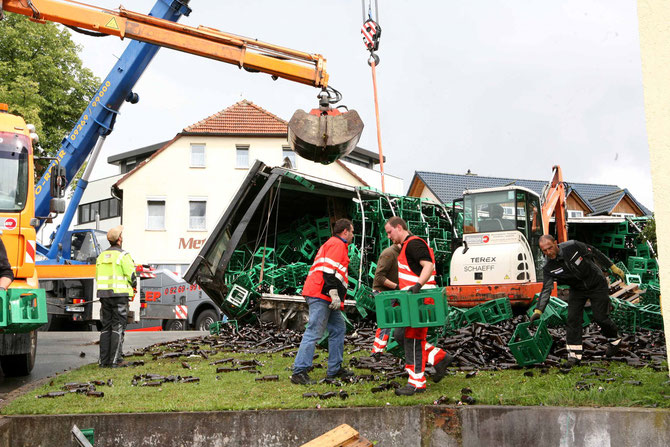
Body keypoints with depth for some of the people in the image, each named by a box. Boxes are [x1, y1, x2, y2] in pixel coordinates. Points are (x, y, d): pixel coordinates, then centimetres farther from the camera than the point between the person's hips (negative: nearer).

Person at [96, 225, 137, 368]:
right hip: (120, 294, -6)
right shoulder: (123, 255, -8)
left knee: (106, 327, 9)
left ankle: (104, 360, 8)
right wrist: (134, 286, 11)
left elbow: (98, 277, 14)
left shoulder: (102, 256, 12)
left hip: (104, 294, 6)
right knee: (118, 327, -3)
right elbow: (131, 276, -9)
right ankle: (115, 360, -5)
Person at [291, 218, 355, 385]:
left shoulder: (330, 244, 27)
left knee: (338, 329, 13)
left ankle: (335, 369, 16)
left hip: (324, 298, 11)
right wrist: (334, 294, -22)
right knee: (314, 332, -13)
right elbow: (330, 270, -18)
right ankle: (299, 372, -15)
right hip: (321, 295, -11)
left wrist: (335, 296, 26)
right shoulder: (337, 244, -5)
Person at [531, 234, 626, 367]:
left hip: (597, 285, -3)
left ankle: (614, 340, 25)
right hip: (577, 289, 3)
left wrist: (613, 267, -2)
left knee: (600, 317, -4)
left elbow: (594, 252, -9)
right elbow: (546, 289, -20)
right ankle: (574, 354, -4)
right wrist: (538, 310, -34)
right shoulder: (548, 268, -16)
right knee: (573, 318, -10)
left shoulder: (572, 246, -24)